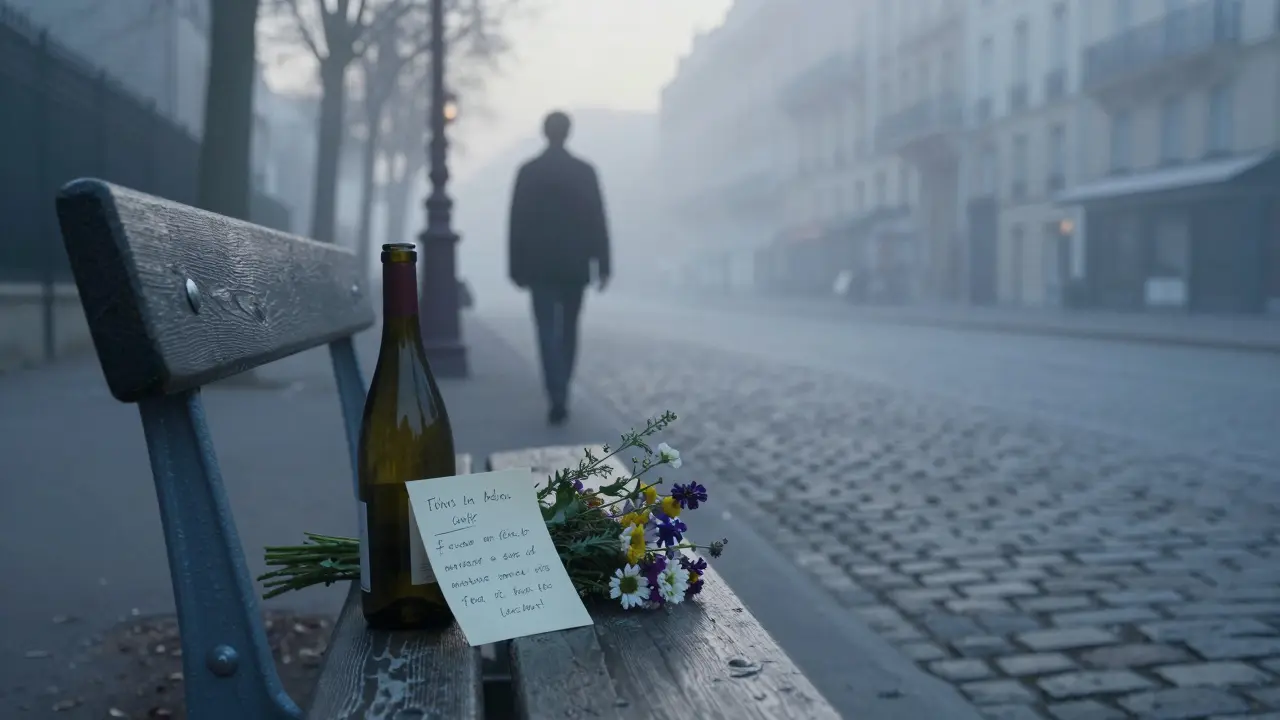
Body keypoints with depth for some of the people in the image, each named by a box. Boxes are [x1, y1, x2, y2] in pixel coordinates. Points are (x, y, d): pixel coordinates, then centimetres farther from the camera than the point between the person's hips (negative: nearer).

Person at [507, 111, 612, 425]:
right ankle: (560, 394, 23)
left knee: (547, 332, -2)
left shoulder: (528, 171, -2)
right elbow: (598, 221, -3)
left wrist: (517, 267, 2)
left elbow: (517, 223, -3)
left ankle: (558, 398, -15)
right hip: (575, 265, 1)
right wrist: (603, 265, 1)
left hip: (540, 266, -1)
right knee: (568, 330, 15)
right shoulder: (585, 171, -1)